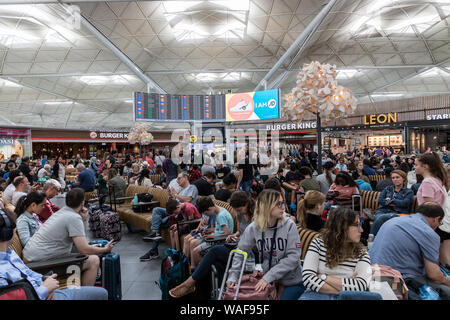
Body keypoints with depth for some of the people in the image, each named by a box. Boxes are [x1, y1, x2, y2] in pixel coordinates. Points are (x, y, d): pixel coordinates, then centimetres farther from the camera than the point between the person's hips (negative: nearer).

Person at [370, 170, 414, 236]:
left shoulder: (409, 192, 16)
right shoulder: (387, 189, 25)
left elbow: (405, 203, -4)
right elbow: (380, 200, 10)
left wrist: (390, 200, 1)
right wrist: (391, 203, -4)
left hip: (397, 213, -3)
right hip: (383, 211, 3)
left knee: (381, 218, -36)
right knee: (378, 218, -35)